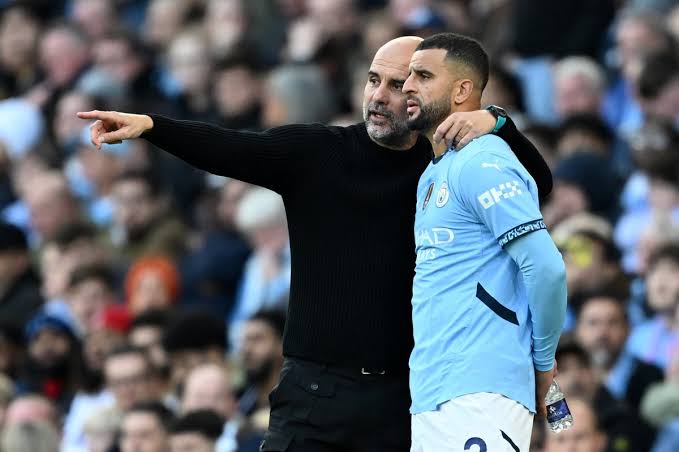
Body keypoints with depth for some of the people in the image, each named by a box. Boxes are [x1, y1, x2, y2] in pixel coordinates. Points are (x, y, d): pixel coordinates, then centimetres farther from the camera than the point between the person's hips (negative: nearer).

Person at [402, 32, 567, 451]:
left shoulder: (480, 165, -10)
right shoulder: (434, 174, 20)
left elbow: (546, 268, -16)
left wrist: (542, 362, -6)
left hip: (477, 398, -10)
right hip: (431, 399, 10)